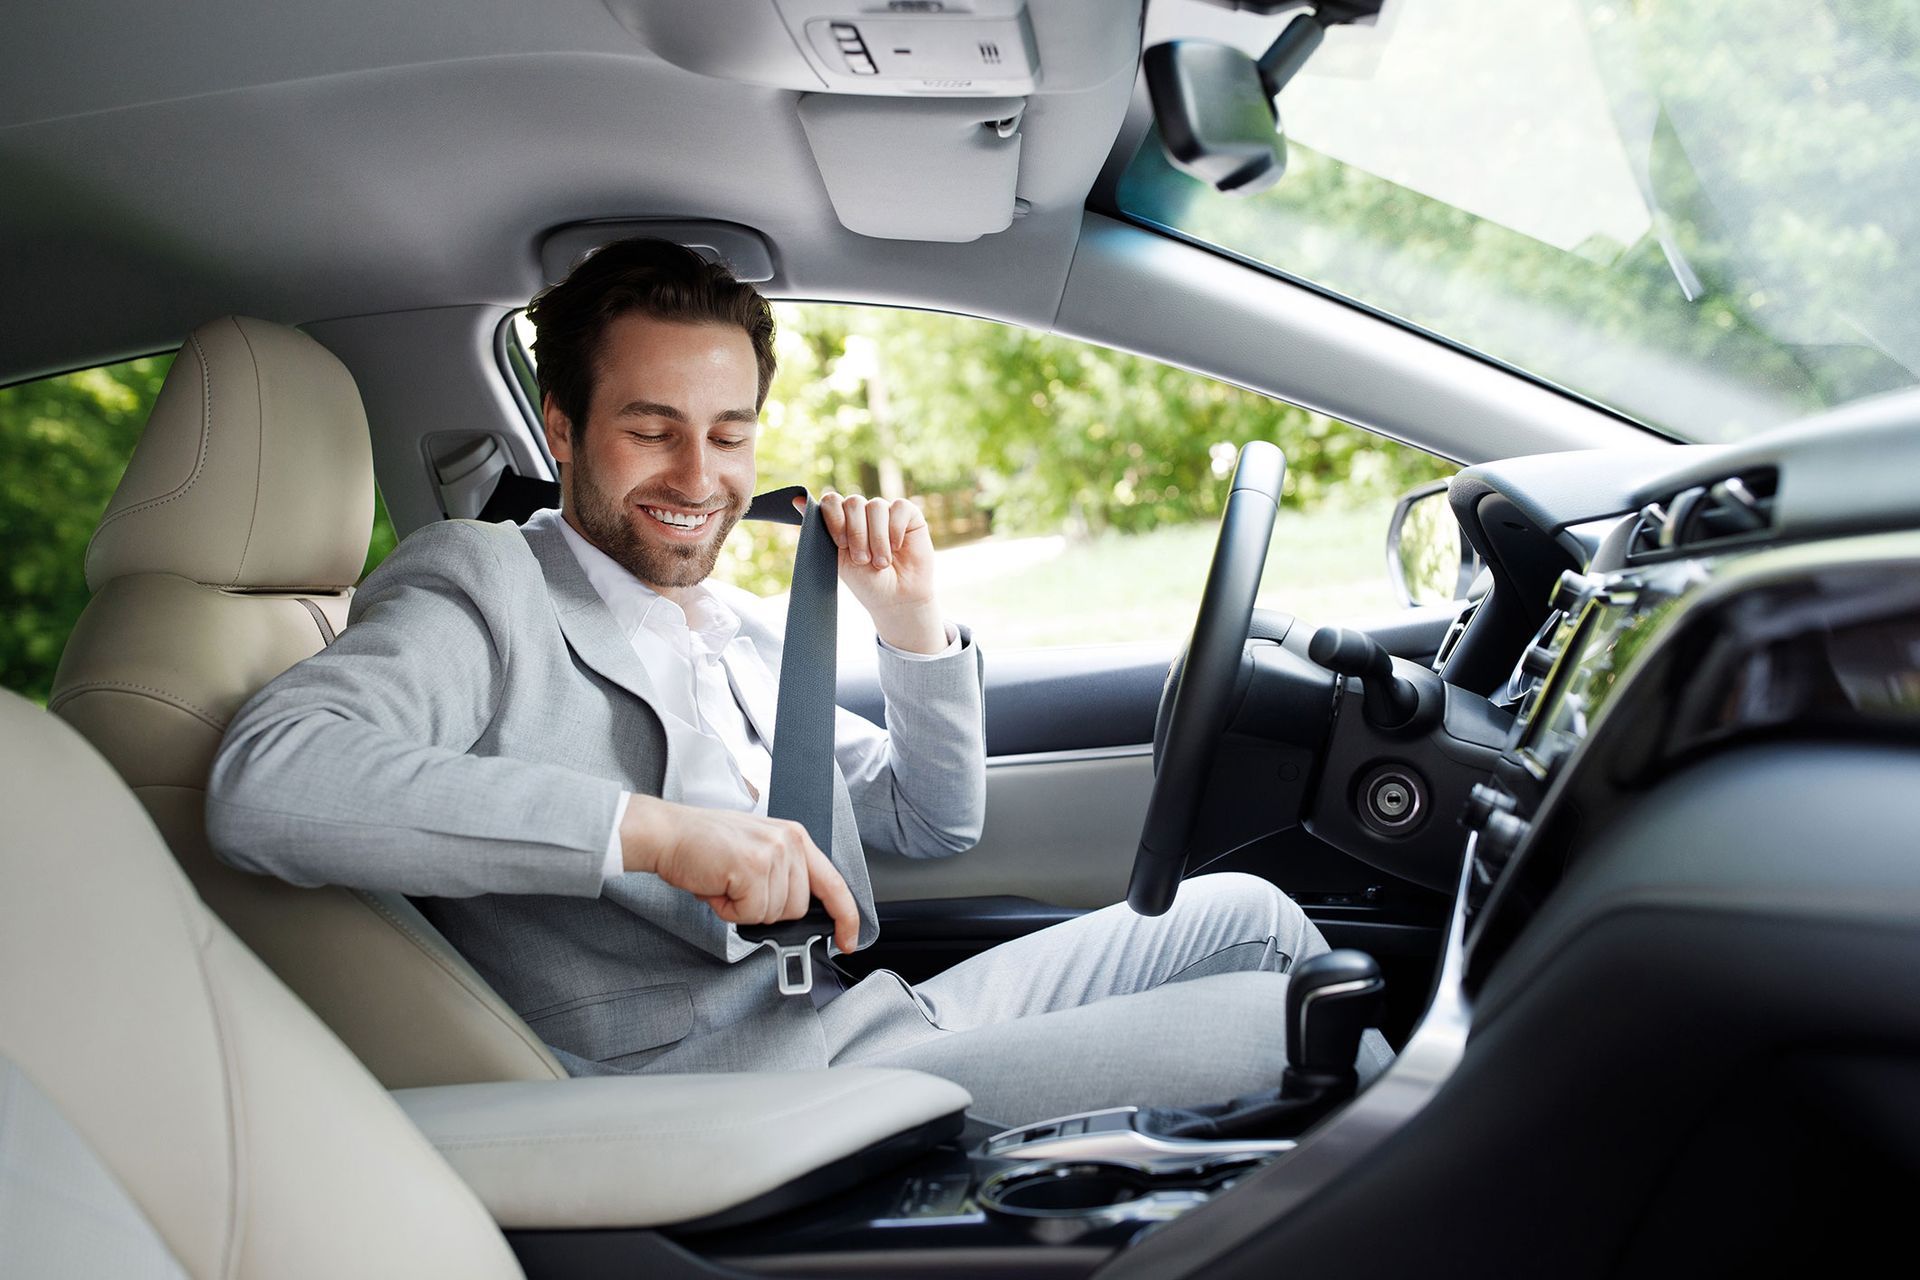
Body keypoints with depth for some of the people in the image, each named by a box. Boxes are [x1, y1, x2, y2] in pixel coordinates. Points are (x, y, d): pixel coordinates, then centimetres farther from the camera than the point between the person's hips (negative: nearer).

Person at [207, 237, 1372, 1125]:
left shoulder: (744, 632, 19)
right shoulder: (483, 589, -6)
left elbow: (937, 827, 27)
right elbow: (263, 784, -27)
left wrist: (913, 623, 10)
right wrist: (653, 829, -32)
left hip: (882, 1025, 9)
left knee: (1243, 910, 11)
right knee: (1265, 1020, -12)